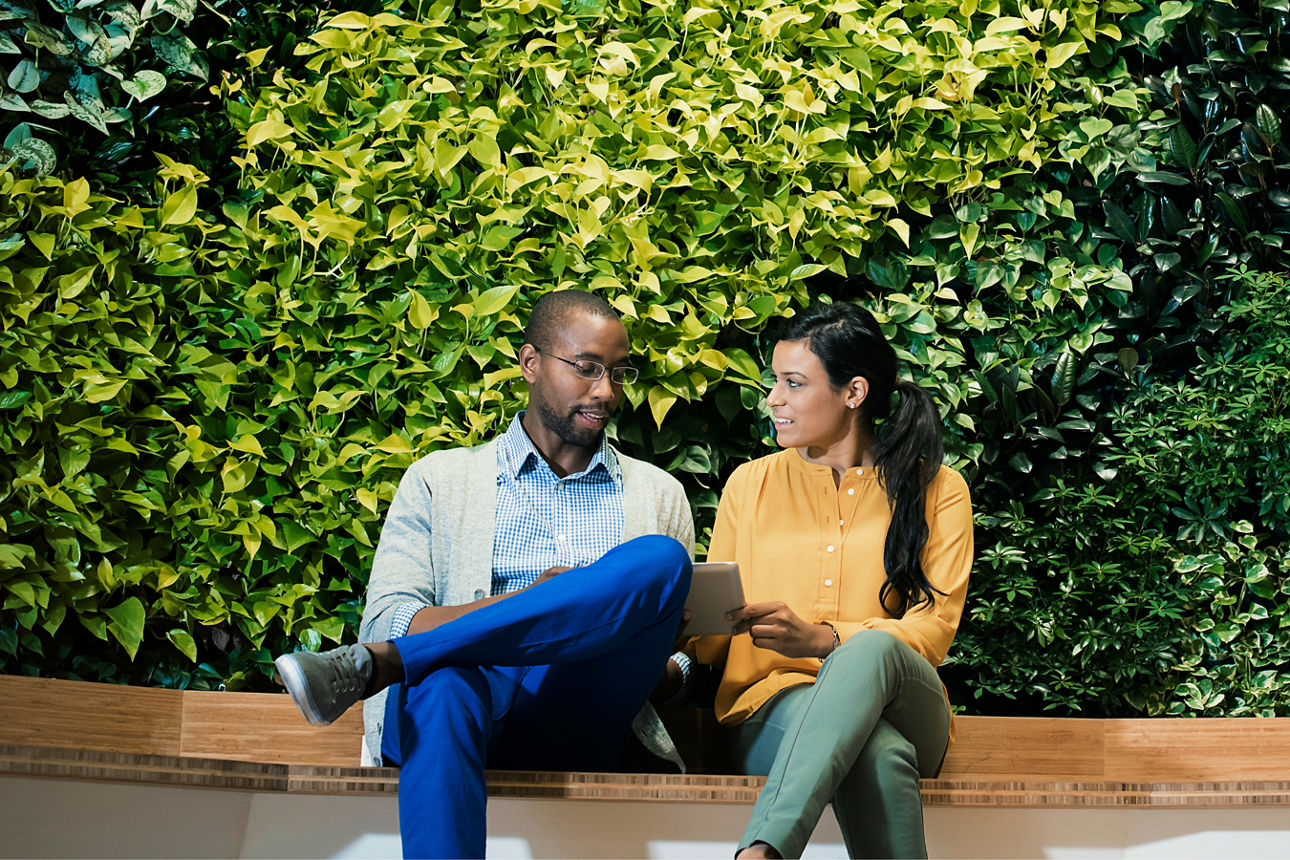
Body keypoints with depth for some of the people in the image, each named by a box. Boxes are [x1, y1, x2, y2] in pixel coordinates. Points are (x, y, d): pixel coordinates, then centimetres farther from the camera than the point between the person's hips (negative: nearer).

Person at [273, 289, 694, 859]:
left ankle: (376, 665, -33)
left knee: (659, 559, -28)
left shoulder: (659, 495, 25)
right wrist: (536, 598, -10)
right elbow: (387, 620, 4)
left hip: (579, 716, 2)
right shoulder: (438, 480, 18)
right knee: (442, 683, -40)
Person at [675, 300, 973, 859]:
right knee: (876, 751, -40)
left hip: (901, 704, 0)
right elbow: (713, 627, 17)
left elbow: (933, 629, -1)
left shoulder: (936, 491, 11)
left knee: (871, 649, -42)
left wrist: (821, 639, -19)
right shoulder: (751, 485, 18)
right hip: (773, 705, 0)